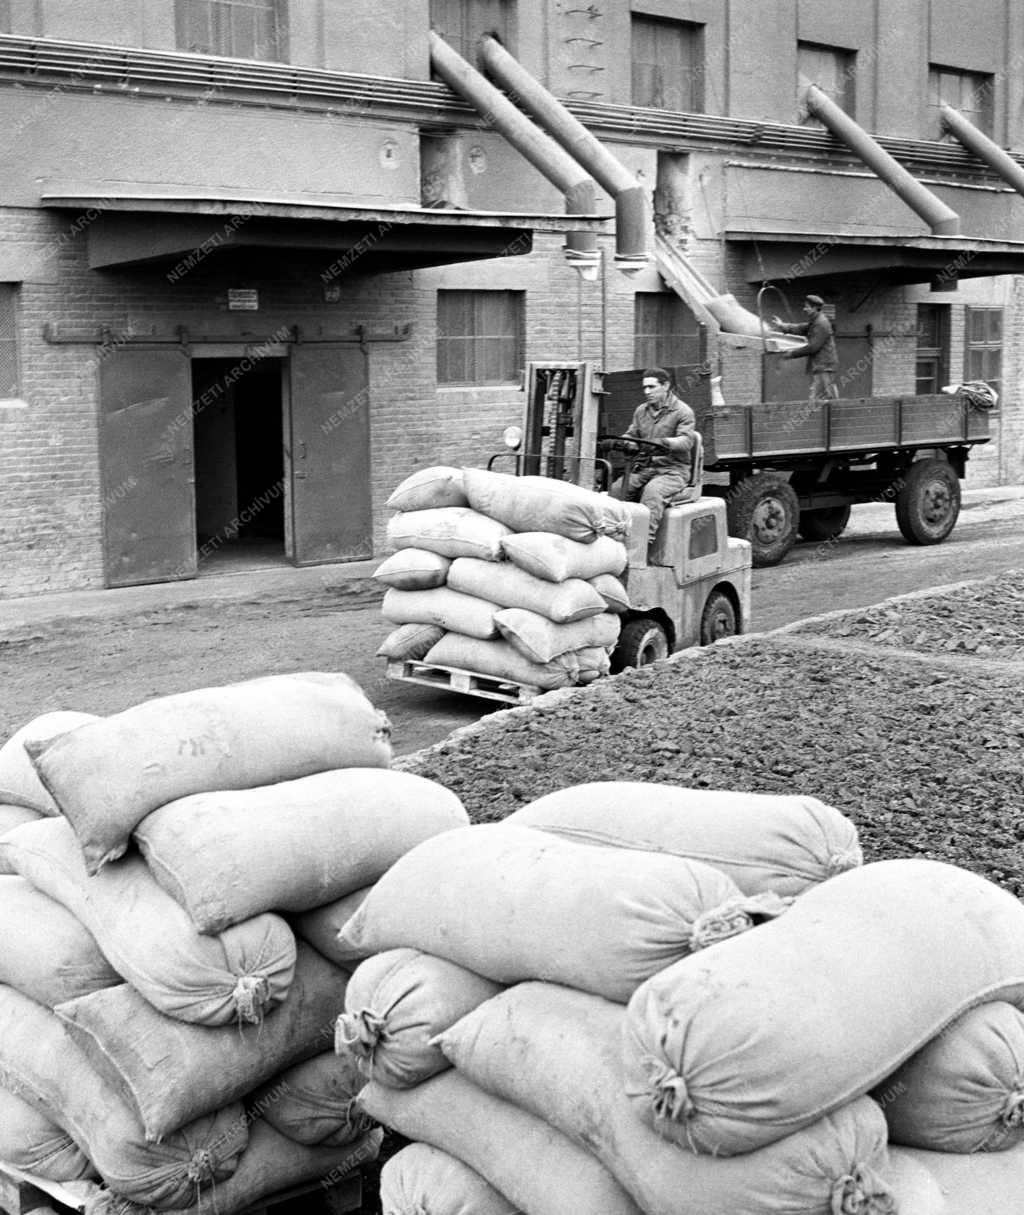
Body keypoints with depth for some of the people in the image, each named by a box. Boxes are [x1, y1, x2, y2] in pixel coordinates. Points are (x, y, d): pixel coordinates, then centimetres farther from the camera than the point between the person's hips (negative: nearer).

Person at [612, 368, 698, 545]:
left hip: (672, 470, -6)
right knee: (617, 489, -22)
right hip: (642, 468, 6)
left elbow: (686, 441, -16)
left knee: (653, 490, -37)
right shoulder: (641, 411, 17)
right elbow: (631, 435, 17)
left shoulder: (682, 412, -3)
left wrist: (663, 443, -37)